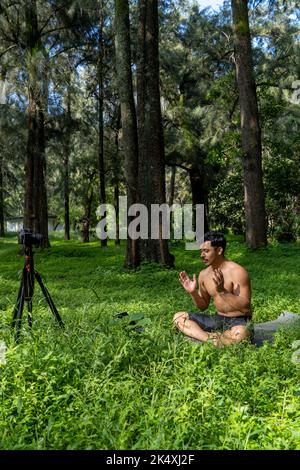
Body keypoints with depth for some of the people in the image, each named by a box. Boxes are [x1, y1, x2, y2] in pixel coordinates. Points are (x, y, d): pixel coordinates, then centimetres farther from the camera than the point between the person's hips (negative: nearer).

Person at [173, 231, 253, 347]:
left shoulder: (237, 272, -16)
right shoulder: (204, 274, 3)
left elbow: (245, 306, -21)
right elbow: (203, 306, 13)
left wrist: (222, 291, -33)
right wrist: (193, 292, -7)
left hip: (239, 321, -7)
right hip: (218, 319, 7)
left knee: (241, 333, -42)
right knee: (178, 317, -8)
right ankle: (212, 339, -29)